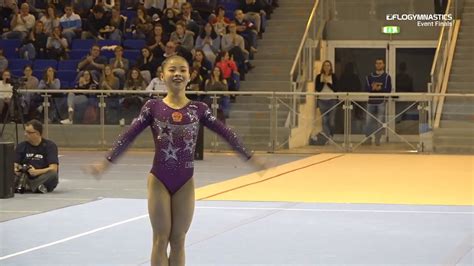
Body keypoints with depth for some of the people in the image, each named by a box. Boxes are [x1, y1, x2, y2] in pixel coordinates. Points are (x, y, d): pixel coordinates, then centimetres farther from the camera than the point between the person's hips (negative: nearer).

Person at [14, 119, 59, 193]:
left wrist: (36, 172, -30)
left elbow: (53, 168, -15)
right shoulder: (21, 146, 8)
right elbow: (15, 165, 2)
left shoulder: (50, 145, -5)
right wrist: (16, 170, -23)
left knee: (52, 175, -34)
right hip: (27, 178, 3)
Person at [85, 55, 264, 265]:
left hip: (185, 182, 1)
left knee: (178, 240, 8)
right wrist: (106, 162, -6)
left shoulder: (198, 108, 1)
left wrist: (250, 158, 0)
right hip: (159, 181, -1)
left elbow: (226, 133, 2)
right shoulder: (153, 107, -2)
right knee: (161, 239, 3)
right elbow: (128, 136, -2)